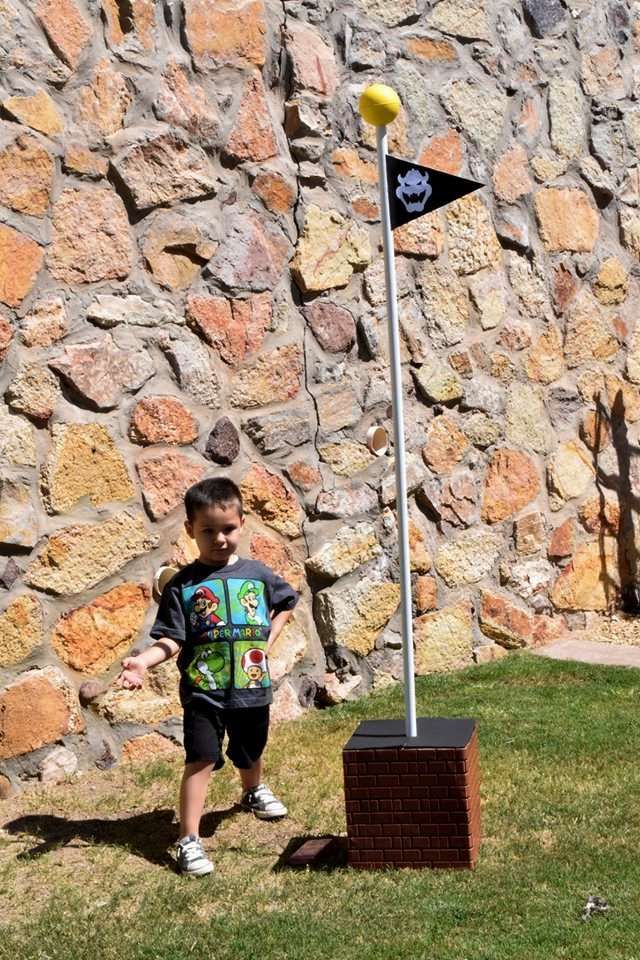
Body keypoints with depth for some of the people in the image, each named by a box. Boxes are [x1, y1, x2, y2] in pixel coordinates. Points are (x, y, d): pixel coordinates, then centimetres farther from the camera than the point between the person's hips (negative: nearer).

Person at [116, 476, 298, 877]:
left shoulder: (257, 574, -1)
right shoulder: (182, 585, -8)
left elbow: (286, 603, 18)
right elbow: (171, 639, -12)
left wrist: (269, 640, 6)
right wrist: (143, 661, -29)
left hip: (252, 687, 3)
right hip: (203, 691, -3)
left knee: (250, 753, 23)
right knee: (201, 759, -14)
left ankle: (255, 792, 56)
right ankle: (189, 840, -7)